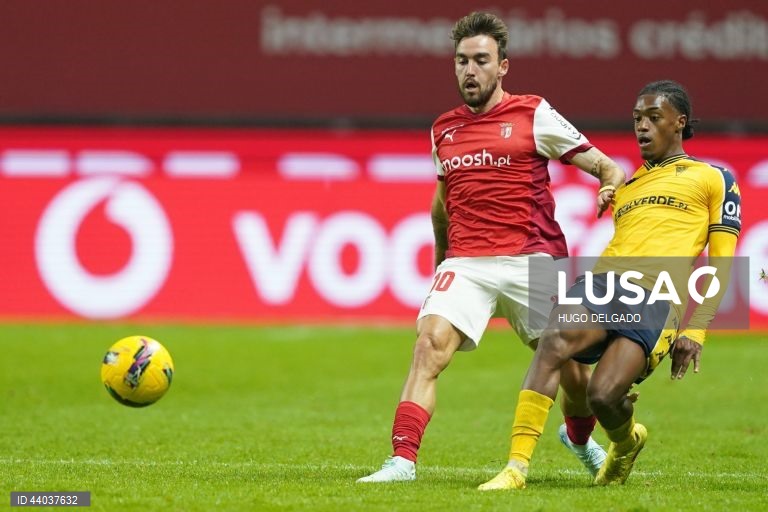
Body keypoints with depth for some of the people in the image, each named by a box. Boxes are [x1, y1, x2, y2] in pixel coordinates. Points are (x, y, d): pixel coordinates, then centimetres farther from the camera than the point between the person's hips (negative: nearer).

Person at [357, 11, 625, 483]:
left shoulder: (535, 116, 2)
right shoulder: (443, 130, 15)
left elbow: (606, 167, 3)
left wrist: (611, 187, -19)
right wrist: (440, 262, 32)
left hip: (532, 262, -2)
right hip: (466, 263, 2)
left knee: (572, 368, 4)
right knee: (431, 345, -21)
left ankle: (579, 436, 38)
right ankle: (402, 459, -26)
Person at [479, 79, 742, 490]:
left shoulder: (713, 179, 15)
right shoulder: (625, 186, 30)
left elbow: (720, 263, 8)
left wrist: (696, 330, -3)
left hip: (658, 298, -4)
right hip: (603, 282, 4)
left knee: (603, 395, -24)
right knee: (553, 340, -30)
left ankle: (626, 441, 15)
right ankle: (516, 468, -31)